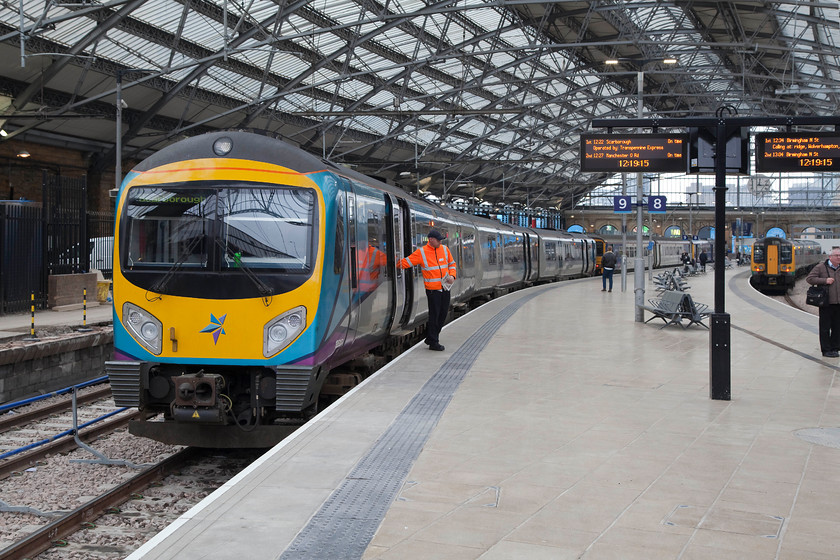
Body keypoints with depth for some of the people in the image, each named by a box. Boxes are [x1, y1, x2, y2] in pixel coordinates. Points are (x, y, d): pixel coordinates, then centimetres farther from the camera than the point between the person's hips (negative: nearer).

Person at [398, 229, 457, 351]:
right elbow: (406, 262, -4)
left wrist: (452, 276, 0)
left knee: (443, 313, 10)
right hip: (432, 288, -5)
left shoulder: (444, 249, 7)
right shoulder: (422, 252, -6)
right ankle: (433, 342, 5)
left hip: (445, 287, 5)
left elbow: (452, 264, 16)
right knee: (434, 315, -4)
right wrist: (396, 264, -19)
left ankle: (431, 338, 25)